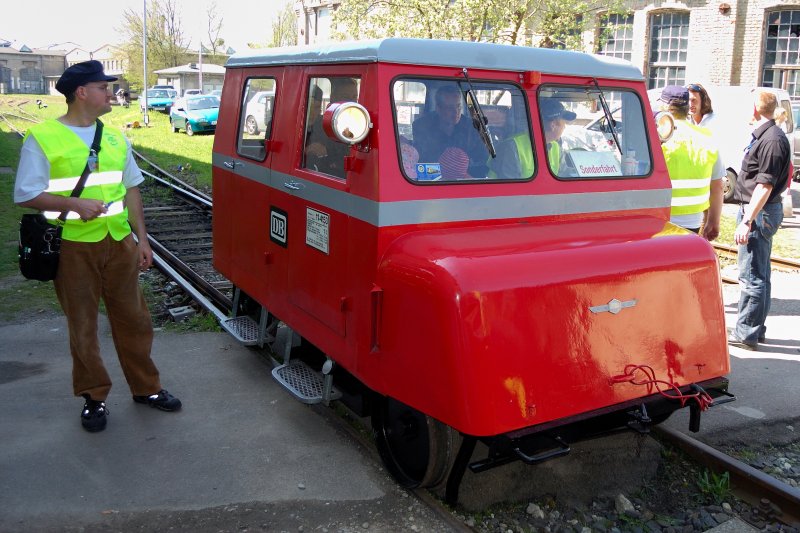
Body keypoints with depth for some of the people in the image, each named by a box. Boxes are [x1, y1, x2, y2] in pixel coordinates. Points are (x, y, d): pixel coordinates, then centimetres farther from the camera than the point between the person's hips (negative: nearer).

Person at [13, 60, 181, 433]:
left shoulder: (114, 136, 9)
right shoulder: (42, 137, -8)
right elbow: (24, 195, -9)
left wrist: (141, 239, 9)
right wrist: (74, 203, -23)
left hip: (119, 243, 4)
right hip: (74, 247, -4)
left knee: (133, 319, 11)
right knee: (82, 327, 7)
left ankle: (145, 388, 26)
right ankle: (94, 398, 23)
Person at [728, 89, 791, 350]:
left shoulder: (772, 140, -18)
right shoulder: (762, 136, 14)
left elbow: (765, 186, -22)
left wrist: (747, 222, -24)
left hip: (759, 212, -11)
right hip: (758, 211, 11)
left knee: (752, 276, -6)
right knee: (760, 275, 15)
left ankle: (746, 334, 0)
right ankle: (756, 330, 24)